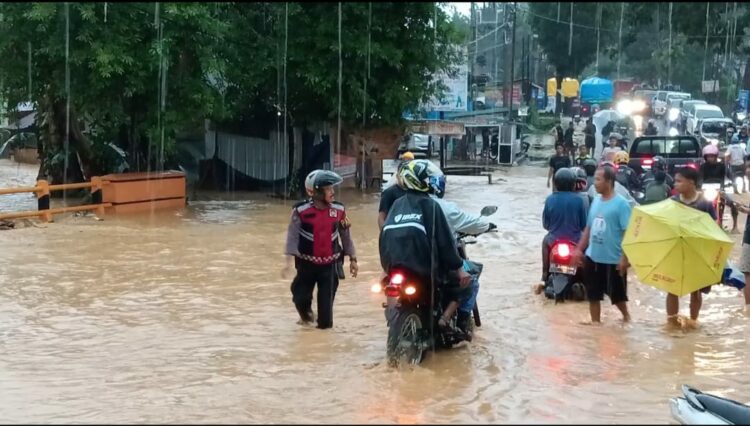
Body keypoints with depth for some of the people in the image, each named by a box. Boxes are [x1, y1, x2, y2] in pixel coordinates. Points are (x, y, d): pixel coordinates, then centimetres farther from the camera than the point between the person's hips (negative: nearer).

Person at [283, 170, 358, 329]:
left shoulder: (339, 209, -4)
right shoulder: (301, 210, -14)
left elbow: (345, 235, 6)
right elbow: (293, 236, -14)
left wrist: (352, 259, 9)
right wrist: (289, 260, -23)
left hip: (330, 264, 1)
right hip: (307, 263, -1)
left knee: (326, 300, 0)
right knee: (301, 297, 6)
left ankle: (325, 322, 23)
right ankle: (306, 315, 39)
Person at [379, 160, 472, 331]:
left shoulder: (397, 204, 12)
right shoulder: (429, 205, -5)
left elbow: (385, 237, 16)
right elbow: (444, 239, -9)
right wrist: (459, 268, -5)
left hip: (393, 266, 7)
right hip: (424, 266, -6)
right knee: (464, 282, 11)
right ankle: (446, 318, -6)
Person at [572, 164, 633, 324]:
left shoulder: (621, 203, -14)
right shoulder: (596, 200, 6)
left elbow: (628, 232, -16)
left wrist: (624, 258, -20)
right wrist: (579, 249, 12)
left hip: (613, 259, -6)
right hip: (593, 257, 6)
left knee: (617, 294, 10)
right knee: (593, 294, 11)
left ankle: (626, 316, 35)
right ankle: (595, 322, 23)